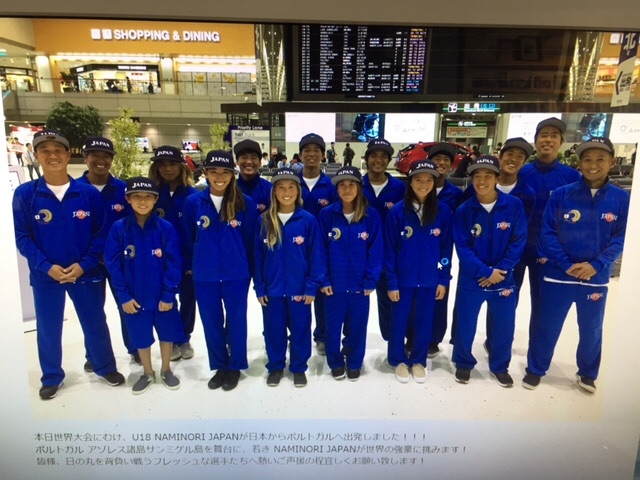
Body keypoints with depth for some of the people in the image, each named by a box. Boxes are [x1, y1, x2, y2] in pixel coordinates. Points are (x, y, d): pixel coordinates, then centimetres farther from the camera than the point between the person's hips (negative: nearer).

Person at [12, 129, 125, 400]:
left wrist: (84, 264, -13)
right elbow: (21, 237, -4)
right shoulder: (25, 194, -5)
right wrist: (47, 266, -14)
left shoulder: (89, 193, -5)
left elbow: (101, 233, -4)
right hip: (45, 275, 1)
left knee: (95, 323, 12)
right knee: (48, 328, 14)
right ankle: (52, 377, 35)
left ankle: (105, 367, 33)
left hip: (85, 272, 0)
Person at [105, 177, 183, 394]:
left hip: (162, 295, 0)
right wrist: (123, 296, -9)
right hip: (135, 296, 1)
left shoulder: (166, 228, -11)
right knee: (140, 335, 15)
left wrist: (169, 294, -12)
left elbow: (174, 264, -10)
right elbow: (113, 264, -6)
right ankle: (147, 373, 37)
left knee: (167, 332, 15)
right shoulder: (119, 228, -8)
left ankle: (166, 370, 37)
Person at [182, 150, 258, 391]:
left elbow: (250, 240, 0)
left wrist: (250, 269, 4)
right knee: (211, 322, 13)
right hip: (204, 275, 2)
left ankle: (235, 366, 30)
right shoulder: (193, 202, -3)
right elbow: (188, 239, 7)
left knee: (236, 320, 11)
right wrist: (192, 267, 11)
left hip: (237, 274, -1)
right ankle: (219, 366, 33)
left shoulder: (246, 203, -7)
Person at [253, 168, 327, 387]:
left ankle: (299, 368, 32)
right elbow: (258, 256, 1)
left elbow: (317, 255, -5)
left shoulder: (308, 220, -7)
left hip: (299, 288, -1)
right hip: (272, 288, 1)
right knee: (274, 330, 13)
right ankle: (275, 367, 34)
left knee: (300, 329, 12)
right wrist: (259, 287, -1)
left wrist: (312, 286, -9)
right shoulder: (264, 221, -1)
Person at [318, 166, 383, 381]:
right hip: (334, 283, 0)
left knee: (357, 326, 13)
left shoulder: (371, 215, -5)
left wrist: (371, 280, -9)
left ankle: (354, 364, 35)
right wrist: (323, 279, -8)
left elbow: (376, 250, -5)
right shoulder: (326, 214, -5)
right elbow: (320, 249, -4)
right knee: (333, 326, 13)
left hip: (359, 283, 0)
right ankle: (335, 363, 35)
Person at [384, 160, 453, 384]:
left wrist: (444, 279, 0)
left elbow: (446, 248, 2)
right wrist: (391, 282, -9)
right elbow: (389, 250, -7)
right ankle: (399, 360, 32)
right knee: (399, 321, 11)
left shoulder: (443, 211, -4)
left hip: (430, 279, 2)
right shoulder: (397, 211, -10)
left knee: (424, 322, 14)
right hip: (403, 278, -1)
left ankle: (419, 361, 34)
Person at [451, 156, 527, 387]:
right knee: (465, 325, 9)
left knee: (504, 326, 13)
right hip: (471, 280, -1)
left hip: (504, 279, 1)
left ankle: (499, 367, 36)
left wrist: (500, 271, -13)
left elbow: (518, 242, -7)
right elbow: (462, 247, -10)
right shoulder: (463, 210, -8)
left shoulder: (514, 205, -7)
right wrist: (486, 271, -17)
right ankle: (463, 364, 33)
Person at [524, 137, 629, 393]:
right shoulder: (561, 194, -7)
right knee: (547, 325, 9)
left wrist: (595, 265, -15)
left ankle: (587, 373, 40)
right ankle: (535, 369, 28)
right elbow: (547, 232, -8)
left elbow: (620, 238, -2)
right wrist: (567, 265, -15)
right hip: (558, 274, -2)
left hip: (596, 278, 2)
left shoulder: (622, 199, -2)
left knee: (591, 328, 18)